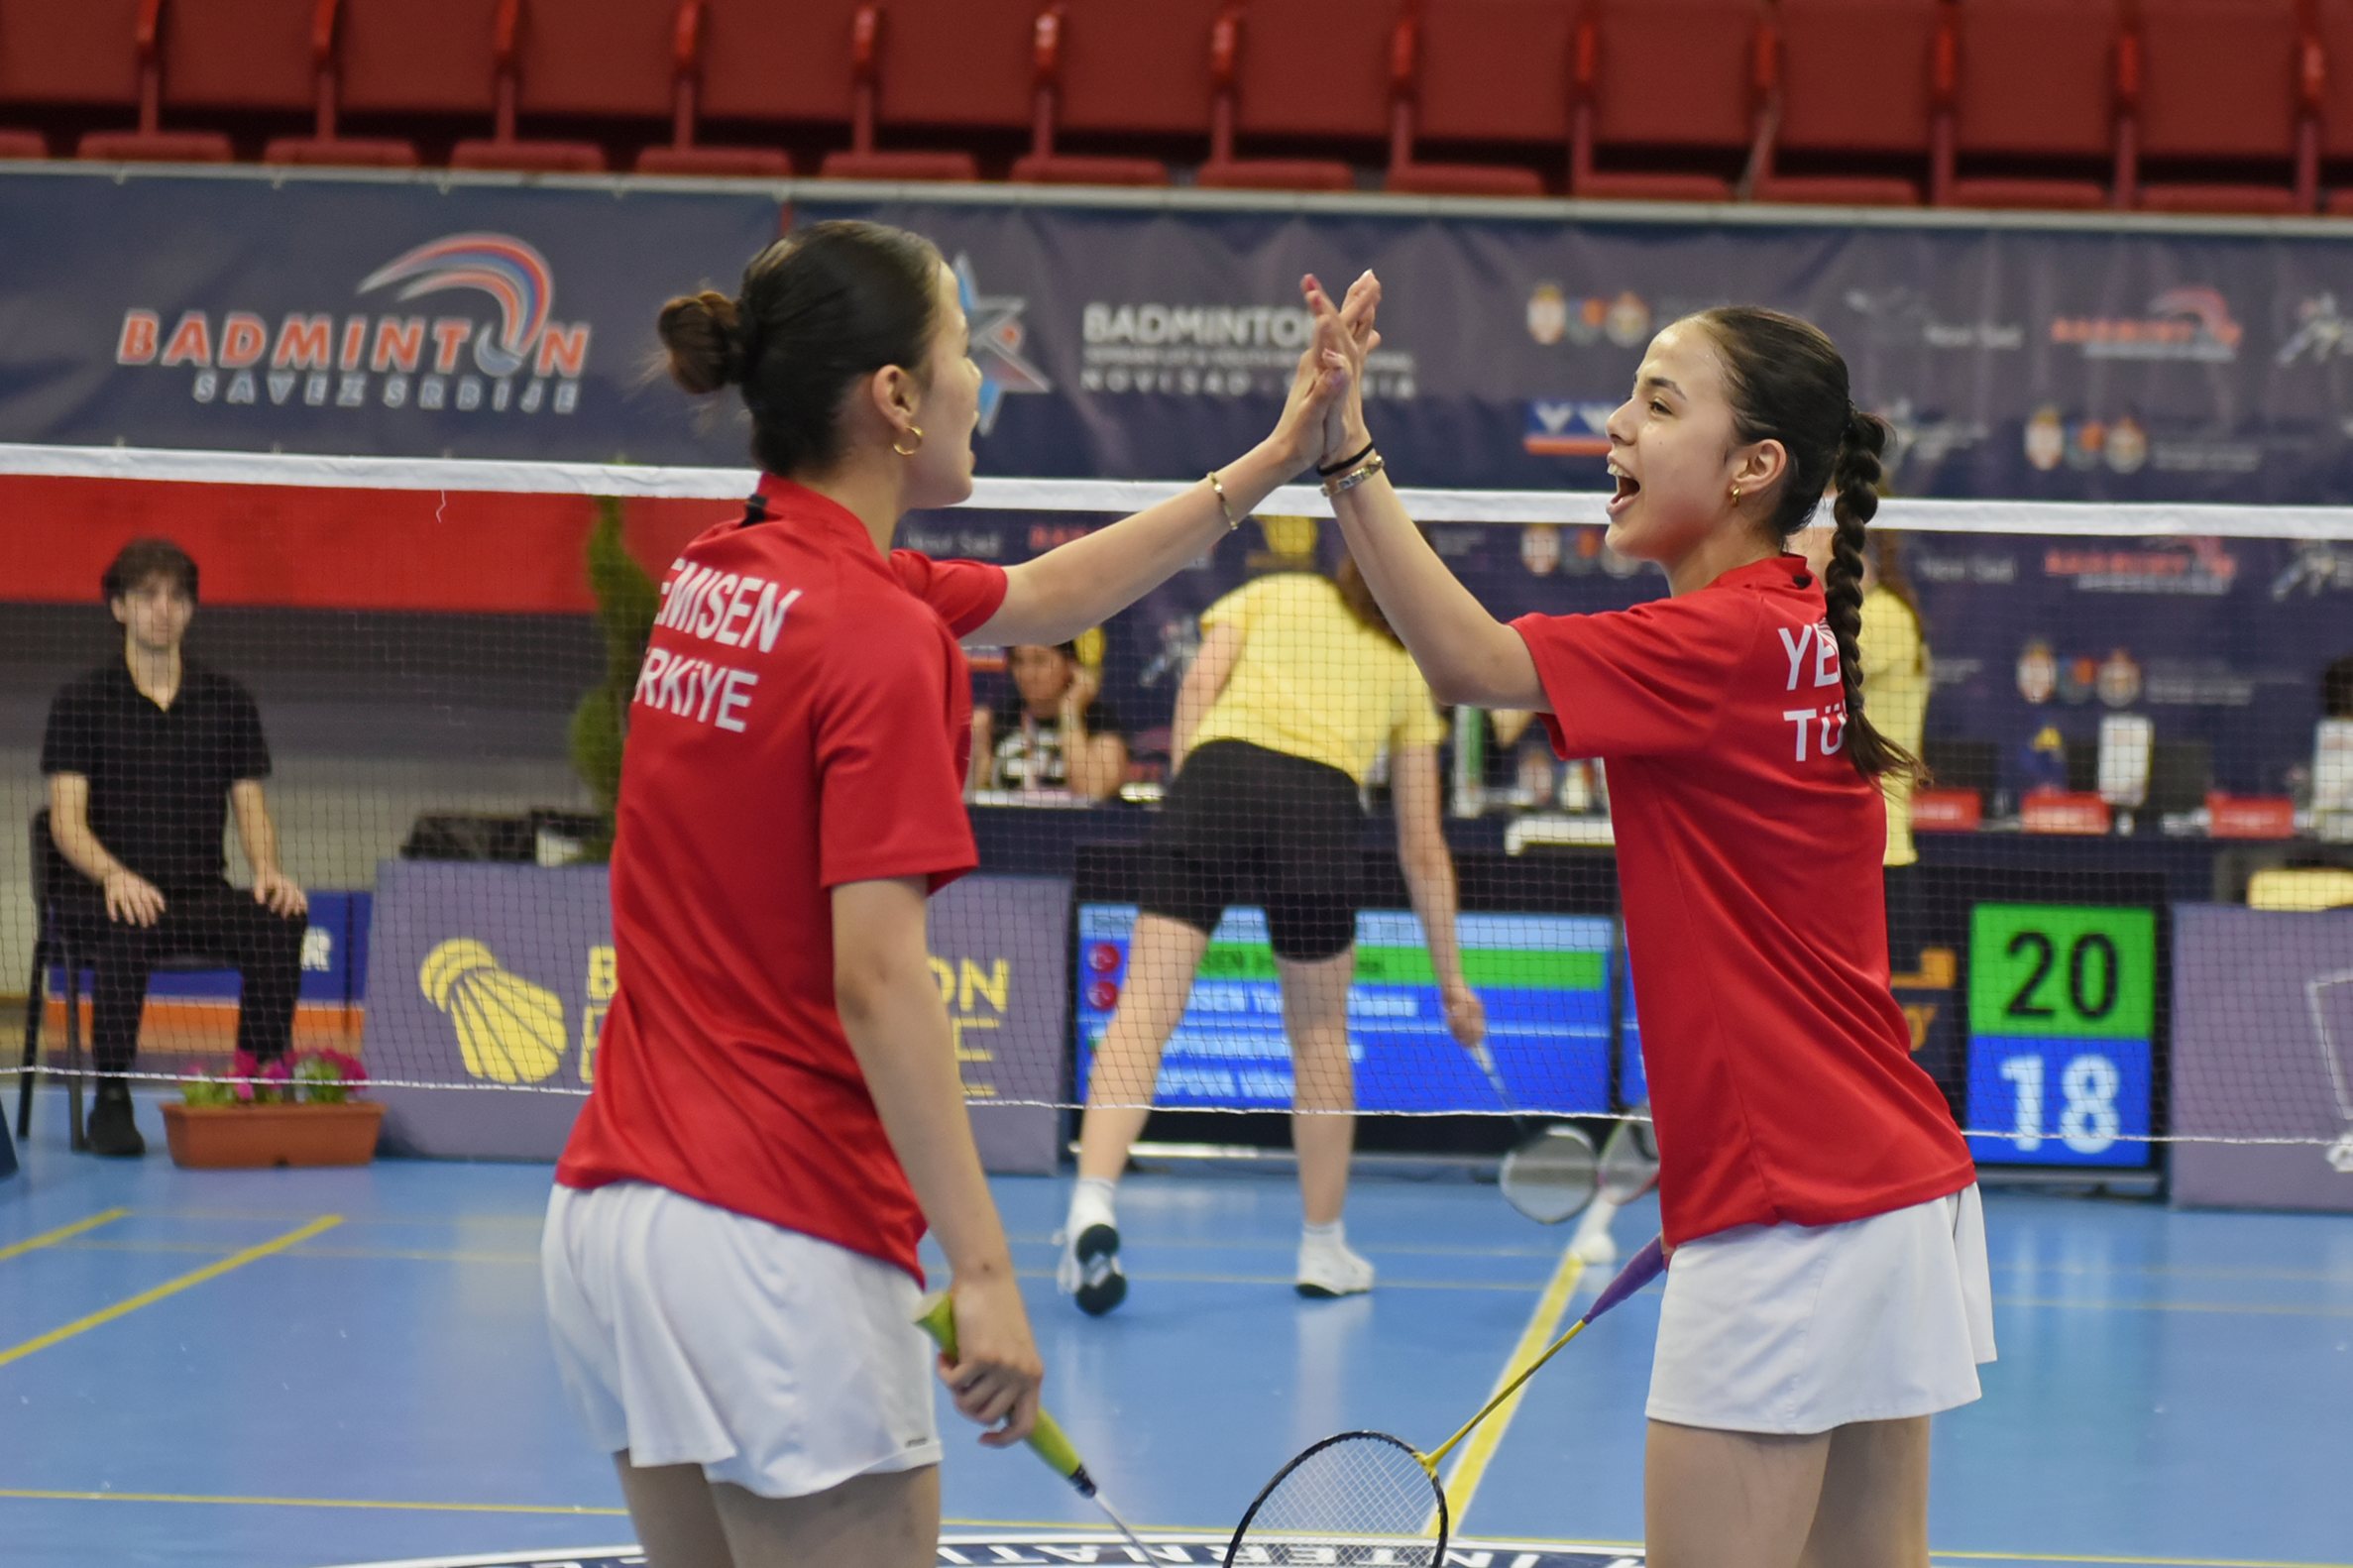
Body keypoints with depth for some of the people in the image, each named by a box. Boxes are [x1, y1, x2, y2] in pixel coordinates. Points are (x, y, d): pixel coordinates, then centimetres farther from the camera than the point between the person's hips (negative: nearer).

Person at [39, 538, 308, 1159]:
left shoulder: (229, 701, 13)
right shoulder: (81, 703, 5)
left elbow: (251, 808, 12)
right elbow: (66, 820, -4)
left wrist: (267, 869, -11)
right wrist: (114, 874, -25)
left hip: (202, 894, 2)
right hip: (106, 892, -2)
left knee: (280, 922, -30)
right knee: (126, 930, -39)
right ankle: (112, 1101, -29)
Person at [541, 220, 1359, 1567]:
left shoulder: (724, 574, 11)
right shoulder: (878, 632, -15)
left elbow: (1034, 598, 25)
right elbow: (877, 981, -22)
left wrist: (1266, 466, 28)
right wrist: (983, 1269, -22)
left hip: (611, 1206, 9)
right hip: (779, 1240, -9)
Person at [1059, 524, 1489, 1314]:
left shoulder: (1269, 593, 29)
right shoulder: (1405, 669, 29)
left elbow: (1201, 679, 7)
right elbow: (1423, 847, 29)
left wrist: (1186, 798, 12)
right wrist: (1451, 981, 34)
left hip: (1217, 773, 0)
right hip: (1323, 806, 1)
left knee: (1146, 1008, -5)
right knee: (1320, 1033, 18)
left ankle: (1093, 1205, -24)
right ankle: (1324, 1250, 27)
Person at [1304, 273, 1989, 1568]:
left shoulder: (1725, 644, -16)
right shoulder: (1808, 630, 13)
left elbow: (1471, 662, -25)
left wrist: (1349, 454, -29)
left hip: (1791, 1216, -10)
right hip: (1903, 1183, 10)